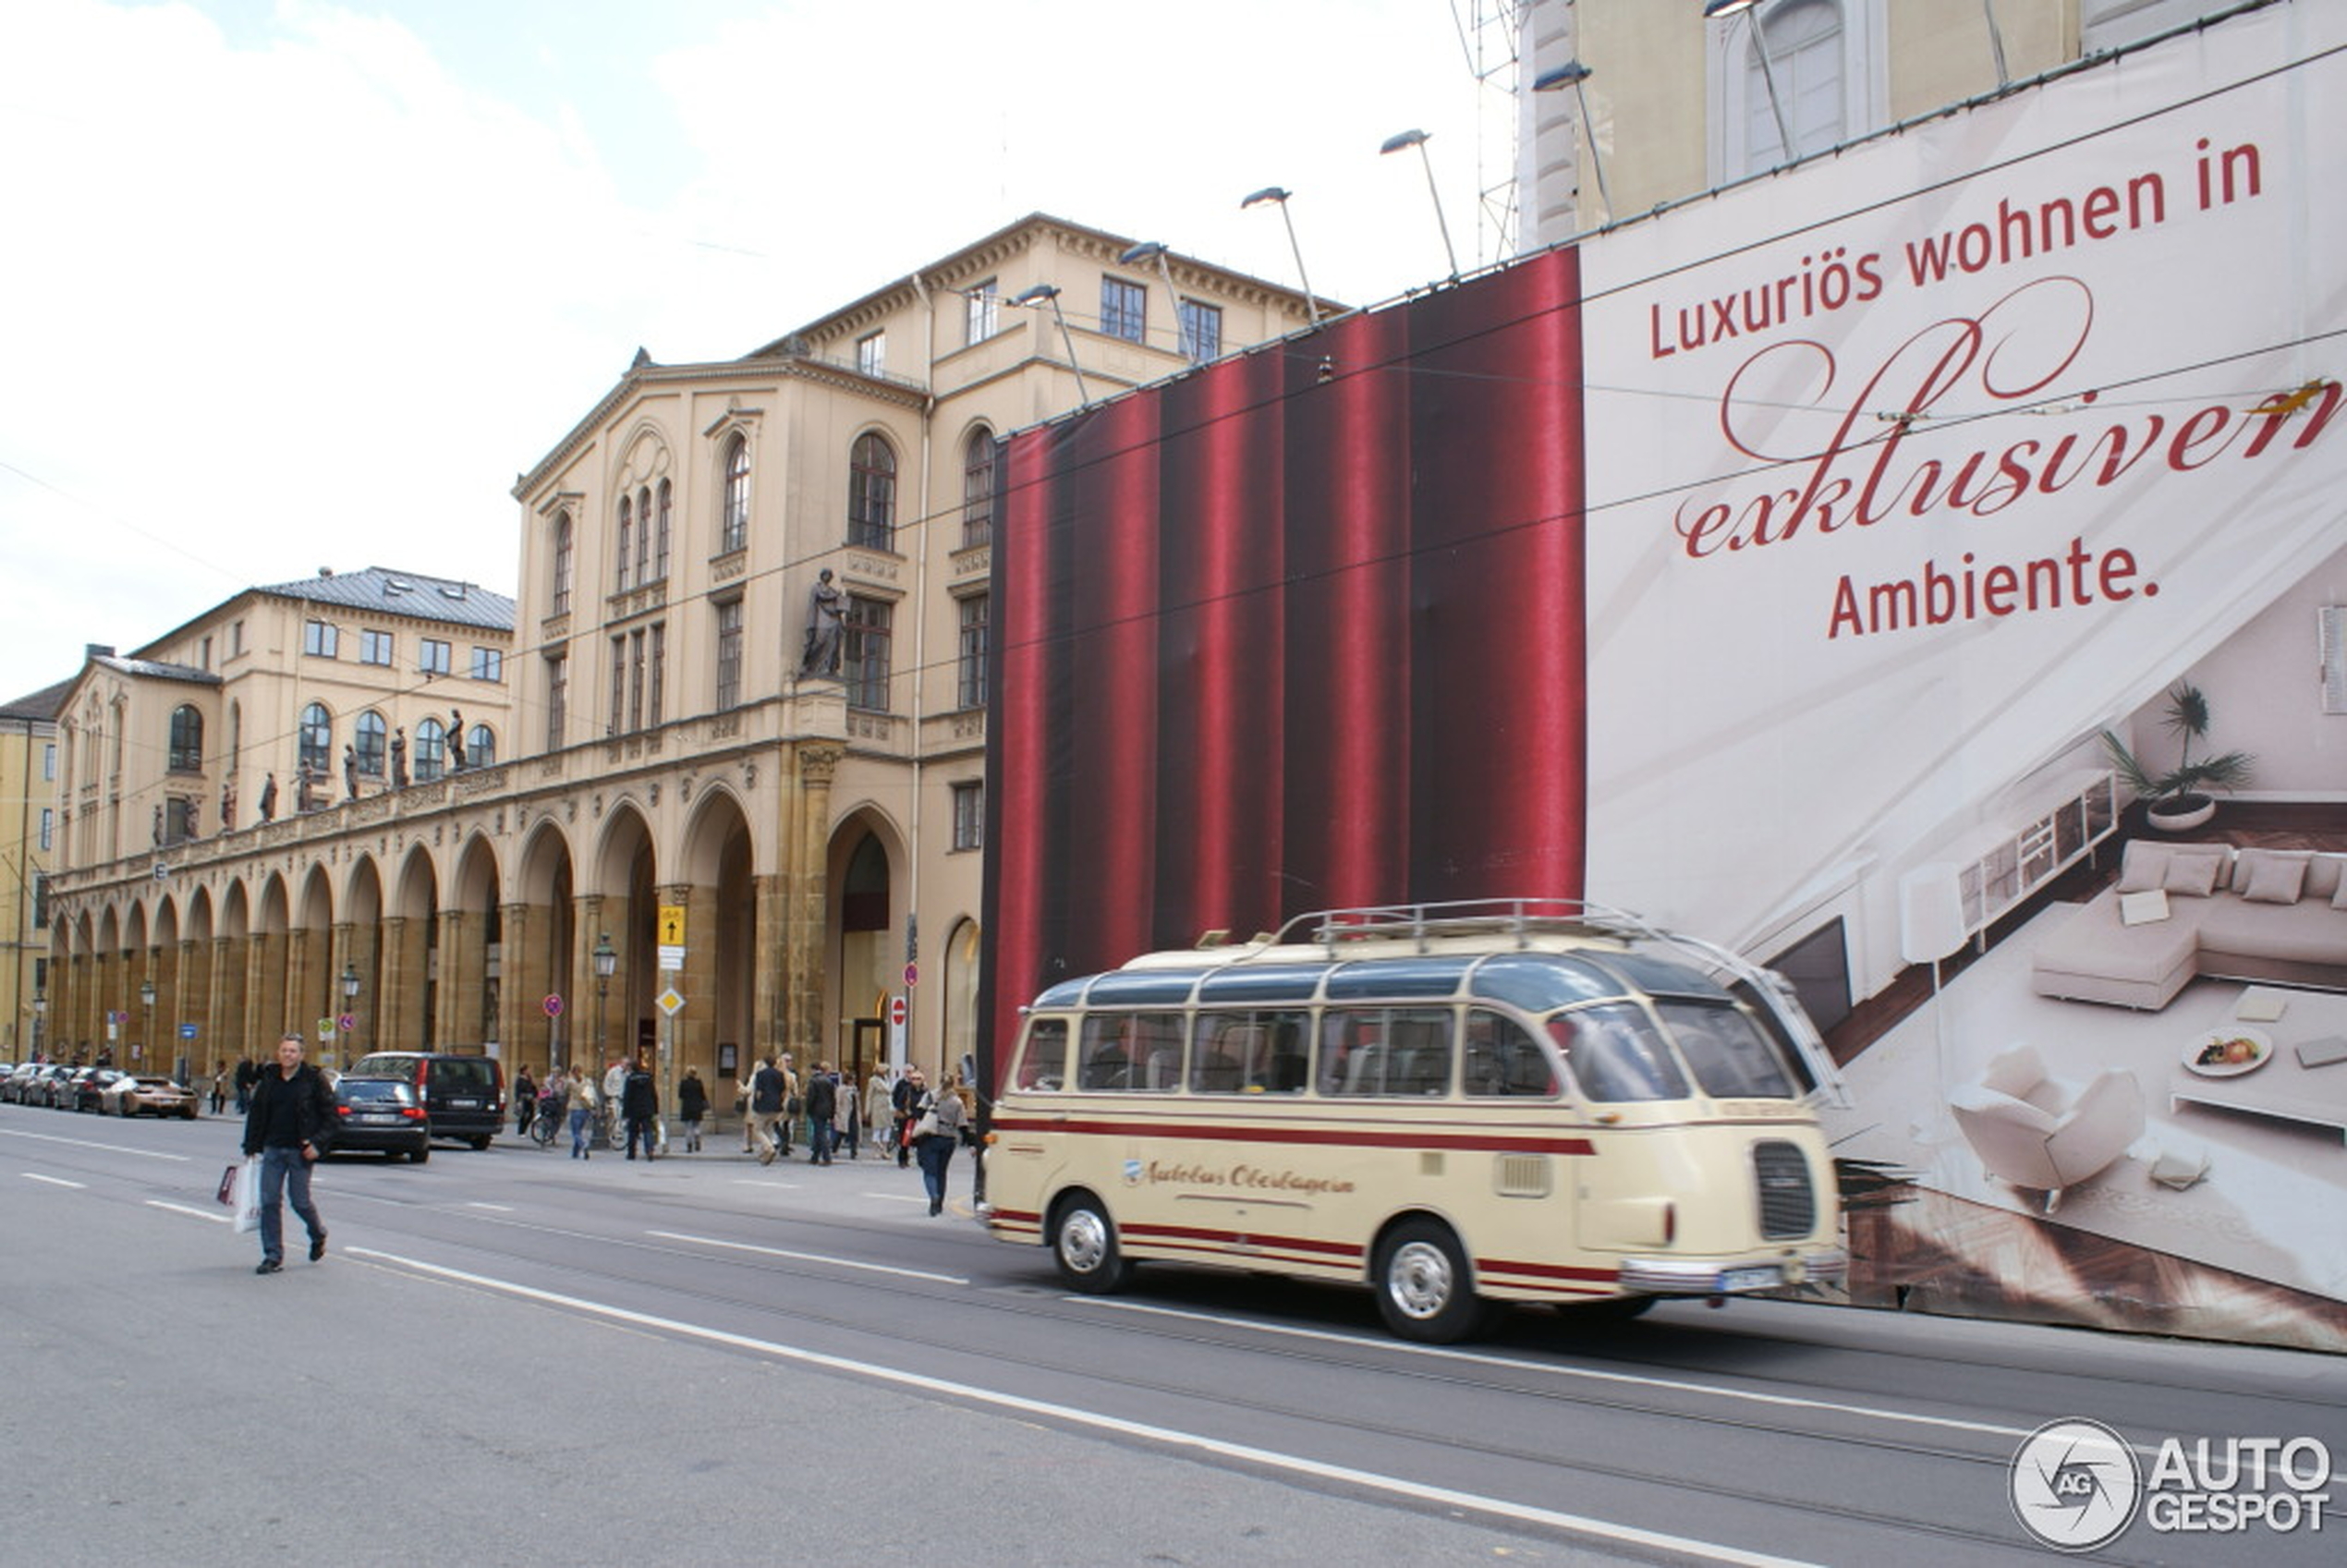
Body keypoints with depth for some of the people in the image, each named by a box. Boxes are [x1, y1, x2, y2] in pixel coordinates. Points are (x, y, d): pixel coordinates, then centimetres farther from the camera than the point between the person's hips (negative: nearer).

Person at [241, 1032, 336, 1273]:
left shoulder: (314, 1079, -4)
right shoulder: (269, 1080, 9)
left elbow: (329, 1115, -3)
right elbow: (255, 1115, 15)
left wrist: (318, 1143, -13)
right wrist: (251, 1147, 10)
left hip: (300, 1151, -4)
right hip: (272, 1149, 4)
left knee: (300, 1201, 1)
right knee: (269, 1202, 0)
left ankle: (319, 1235, 30)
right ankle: (273, 1256, 7)